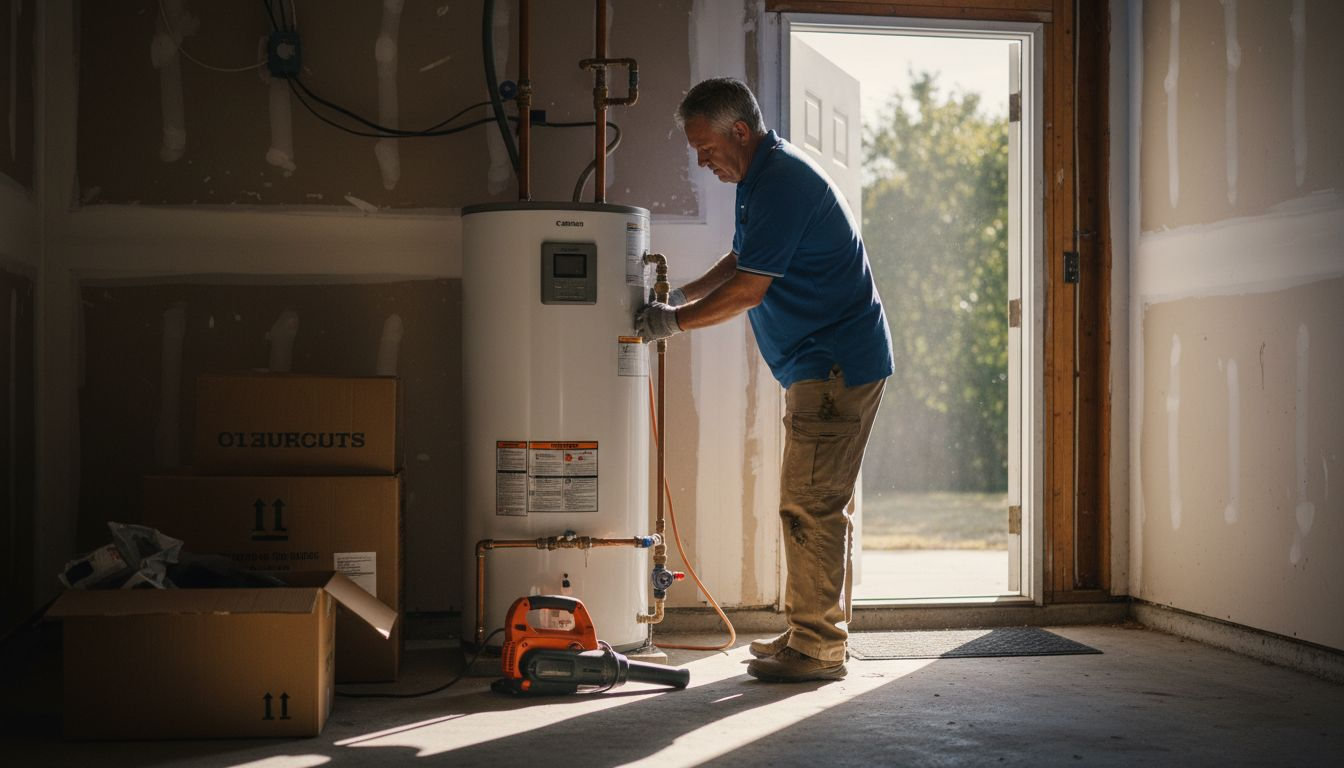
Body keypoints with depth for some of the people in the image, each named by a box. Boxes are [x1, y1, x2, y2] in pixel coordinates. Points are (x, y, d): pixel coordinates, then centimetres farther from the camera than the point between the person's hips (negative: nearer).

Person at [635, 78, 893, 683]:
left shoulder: (780, 183, -19)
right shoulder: (767, 174, 14)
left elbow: (748, 289, -19)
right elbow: (744, 260, 27)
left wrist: (676, 321, -7)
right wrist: (681, 297, 15)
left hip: (836, 367, -11)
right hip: (829, 365, 11)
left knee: (810, 506, -9)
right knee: (822, 505, 15)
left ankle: (816, 649, -5)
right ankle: (816, 632, 22)